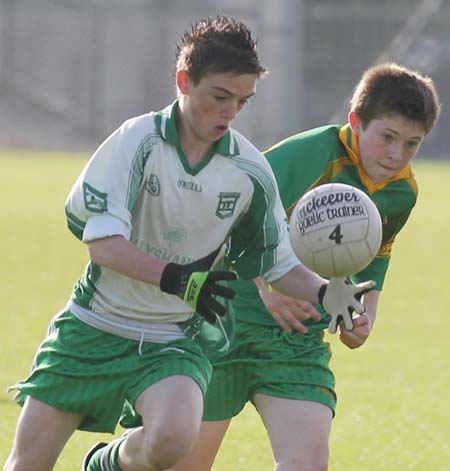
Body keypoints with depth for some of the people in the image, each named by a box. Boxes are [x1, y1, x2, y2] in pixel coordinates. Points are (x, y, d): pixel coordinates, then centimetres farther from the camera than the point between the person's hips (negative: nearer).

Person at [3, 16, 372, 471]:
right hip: (94, 328, -1)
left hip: (174, 341, 1)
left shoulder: (250, 171, -3)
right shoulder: (137, 140, -12)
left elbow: (278, 263, 7)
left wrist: (325, 292, -13)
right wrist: (174, 279, -32)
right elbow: (102, 242, -18)